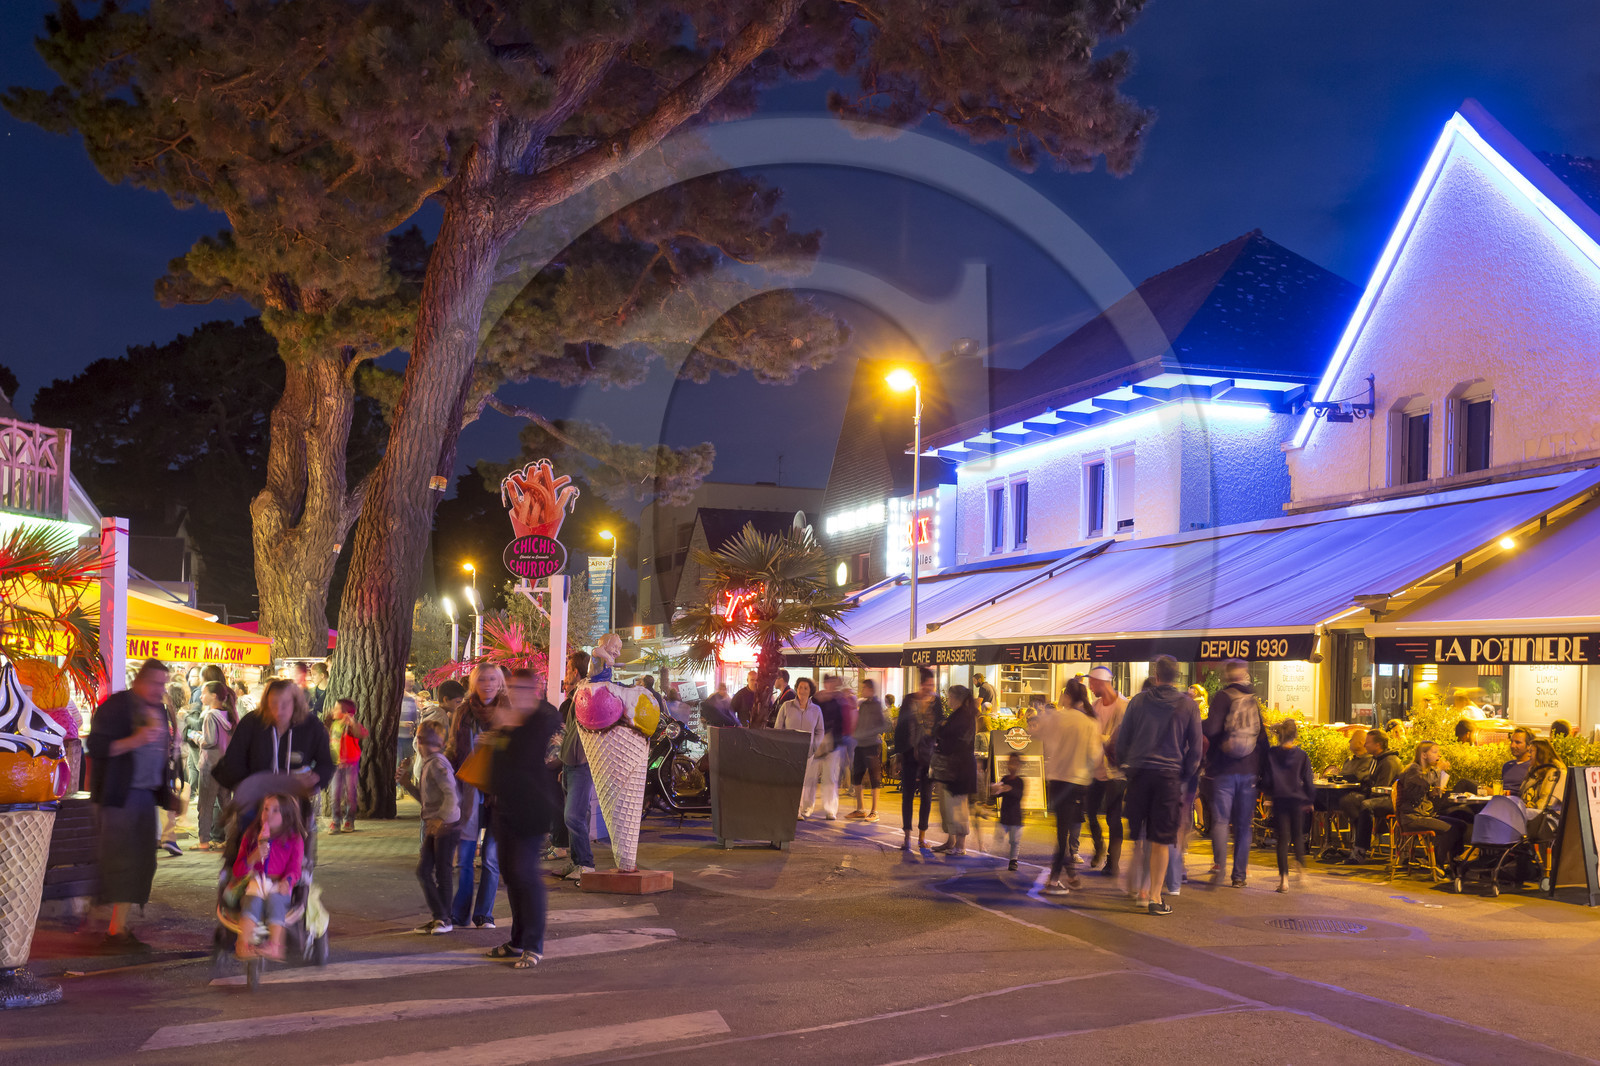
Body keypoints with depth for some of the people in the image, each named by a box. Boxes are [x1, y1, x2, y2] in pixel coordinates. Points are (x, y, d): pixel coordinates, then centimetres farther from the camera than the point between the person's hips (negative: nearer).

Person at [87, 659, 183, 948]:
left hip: (146, 795, 8)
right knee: (121, 861, -9)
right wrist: (133, 741, -27)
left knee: (141, 863, 6)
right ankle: (117, 930, -5)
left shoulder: (159, 711, 16)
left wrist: (167, 794, 22)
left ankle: (119, 926, 13)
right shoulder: (117, 705, -8)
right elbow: (95, 746, -16)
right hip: (118, 795, -8)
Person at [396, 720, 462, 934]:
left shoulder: (437, 763, -16)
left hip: (446, 827, -9)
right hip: (433, 827, 9)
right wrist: (406, 782, 12)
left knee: (443, 872, 0)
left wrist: (442, 820, -22)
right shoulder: (427, 764, 14)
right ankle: (437, 916, 16)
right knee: (423, 870, 9)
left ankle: (444, 920, 11)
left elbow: (451, 795, -24)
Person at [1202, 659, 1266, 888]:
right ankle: (1240, 874, 8)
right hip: (1249, 772, 4)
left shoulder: (1223, 697, -4)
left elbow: (1211, 729, -17)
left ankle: (1219, 862, -21)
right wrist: (1260, 772, 16)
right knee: (1243, 824, 8)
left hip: (1225, 770, -3)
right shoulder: (1254, 701, 10)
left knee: (1220, 819, -2)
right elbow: (1263, 738, 11)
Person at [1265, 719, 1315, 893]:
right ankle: (1300, 865, 15)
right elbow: (1308, 781, -2)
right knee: (1298, 835, 21)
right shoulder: (1302, 755, -5)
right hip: (1298, 800, 0)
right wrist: (1310, 800, 10)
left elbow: (1266, 780, -1)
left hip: (1279, 800, 0)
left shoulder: (1271, 754, -4)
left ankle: (1284, 877, -5)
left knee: (1282, 839, 2)